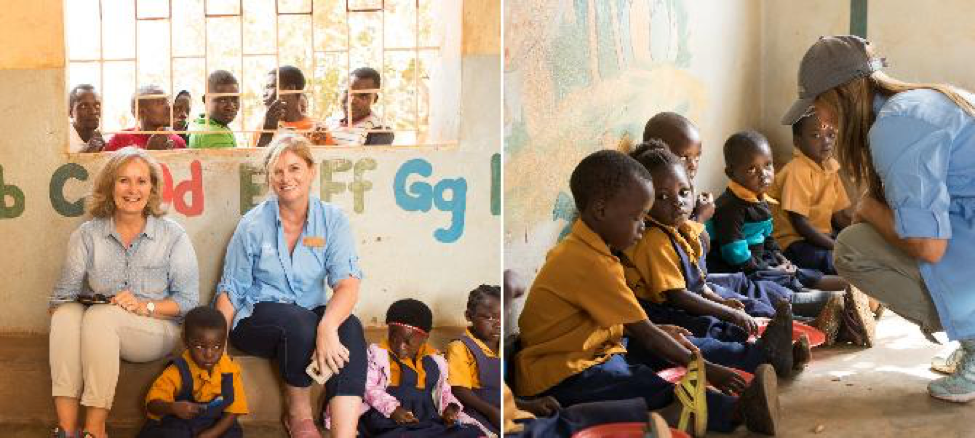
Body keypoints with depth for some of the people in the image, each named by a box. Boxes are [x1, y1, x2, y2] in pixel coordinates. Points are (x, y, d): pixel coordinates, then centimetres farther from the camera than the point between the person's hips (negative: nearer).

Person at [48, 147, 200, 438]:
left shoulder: (173, 235, 2)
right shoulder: (87, 235, 7)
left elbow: (189, 300, -3)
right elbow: (62, 296, 3)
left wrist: (146, 306, -17)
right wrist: (60, 308, -16)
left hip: (155, 330, -2)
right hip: (96, 328, 2)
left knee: (100, 316, -31)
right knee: (66, 314, -29)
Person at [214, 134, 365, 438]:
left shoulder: (332, 220, 0)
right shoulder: (253, 225, -2)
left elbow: (348, 284, -14)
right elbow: (230, 291, 2)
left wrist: (327, 326, -34)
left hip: (311, 316, 2)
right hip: (257, 319, -2)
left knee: (350, 327, -31)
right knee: (299, 322, -35)